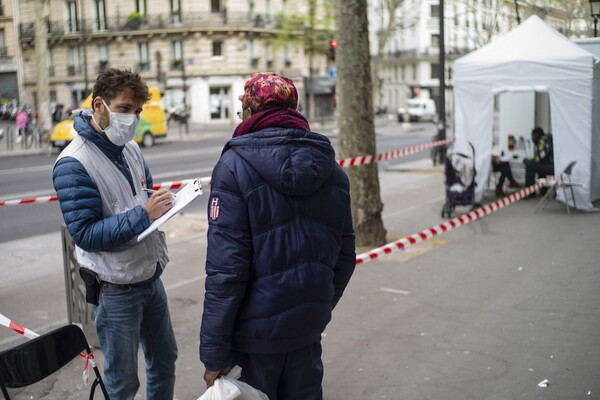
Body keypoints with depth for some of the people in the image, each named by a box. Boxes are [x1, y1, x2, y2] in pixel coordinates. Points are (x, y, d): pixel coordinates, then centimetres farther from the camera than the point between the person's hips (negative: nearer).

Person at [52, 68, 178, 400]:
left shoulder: (130, 148, 4)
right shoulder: (73, 165, -20)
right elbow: (85, 234, -23)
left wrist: (162, 203, -6)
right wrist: (143, 215, -28)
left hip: (151, 276, 7)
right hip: (116, 289, -7)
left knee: (165, 359, 22)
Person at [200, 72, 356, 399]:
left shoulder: (234, 166, -14)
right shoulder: (331, 168, 3)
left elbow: (225, 268, -19)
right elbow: (344, 257, 8)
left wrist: (214, 354, -14)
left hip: (254, 334, -5)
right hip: (309, 329, 5)